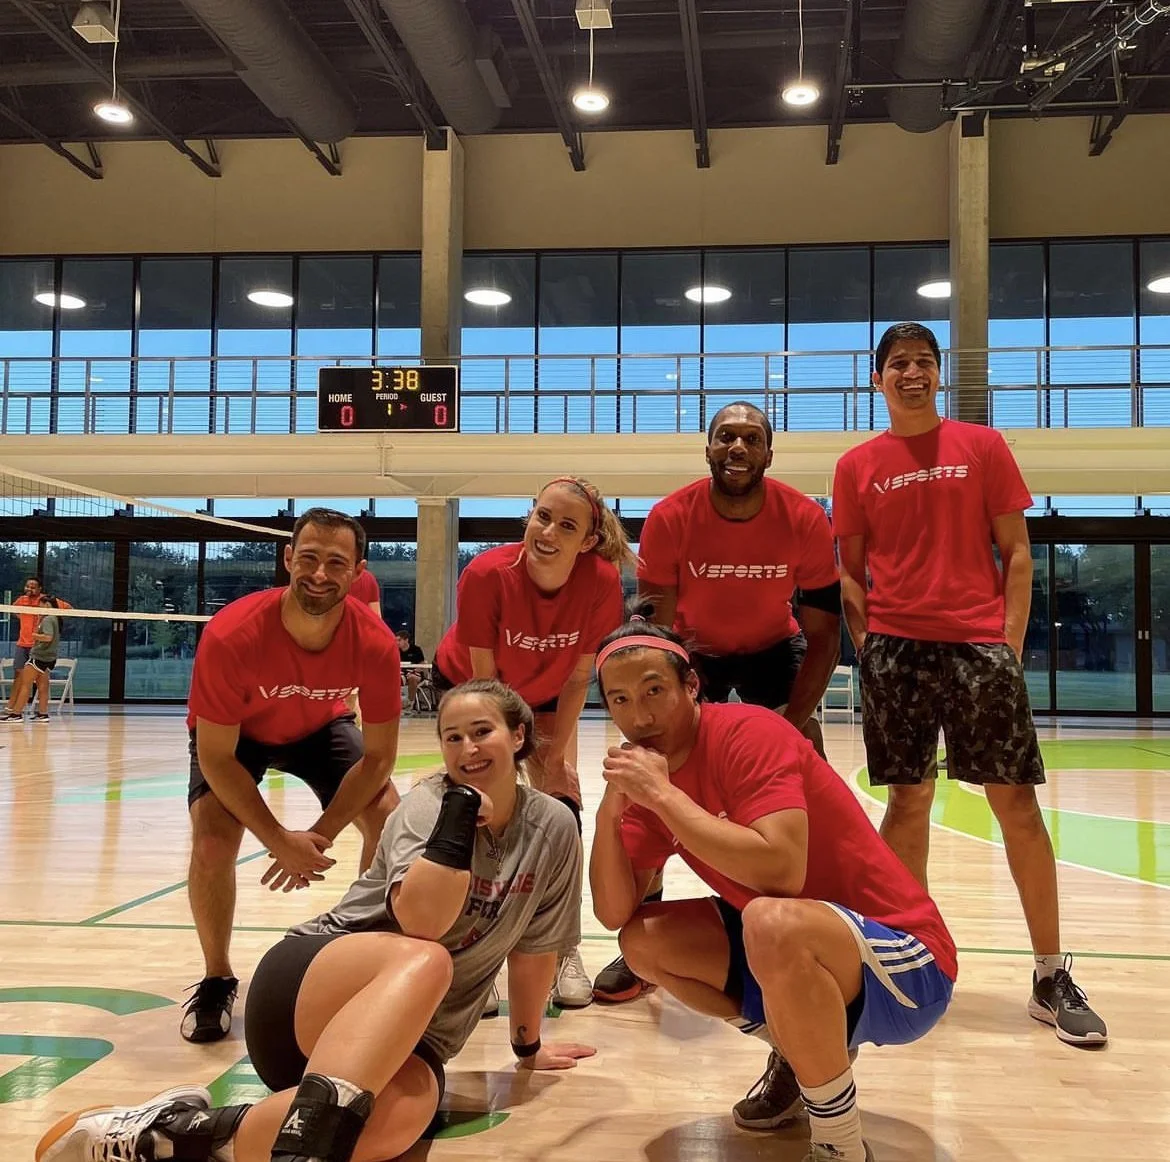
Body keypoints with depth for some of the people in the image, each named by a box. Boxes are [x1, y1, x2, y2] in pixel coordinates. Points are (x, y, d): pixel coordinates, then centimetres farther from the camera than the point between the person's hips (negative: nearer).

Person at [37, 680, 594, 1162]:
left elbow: (532, 947, 16)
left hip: (407, 1044, 3)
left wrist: (528, 1044, 23)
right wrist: (461, 808, -21)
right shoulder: (430, 802, -4)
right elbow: (421, 923, -21)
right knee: (423, 962, -41)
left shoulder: (553, 827, 5)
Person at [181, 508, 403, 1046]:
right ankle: (216, 981, 4)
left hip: (321, 726, 2)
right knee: (212, 841, -22)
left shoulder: (375, 643, -32)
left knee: (389, 819, -13)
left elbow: (378, 757, -20)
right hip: (235, 735, -2)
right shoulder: (230, 635, -38)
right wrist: (279, 841, -29)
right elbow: (216, 757, -27)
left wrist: (318, 836, -26)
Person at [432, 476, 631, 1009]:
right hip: (468, 685, -2)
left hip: (545, 695, 2)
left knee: (561, 802, -5)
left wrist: (554, 752, -14)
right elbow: (484, 678, -24)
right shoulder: (486, 575, -36)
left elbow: (579, 676, -17)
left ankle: (564, 951, 9)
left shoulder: (602, 582, -31)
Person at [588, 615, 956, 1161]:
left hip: (904, 960, -8)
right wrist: (610, 809, -16)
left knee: (772, 923, -37)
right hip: (792, 953, 8)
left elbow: (781, 870, -34)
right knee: (642, 940, 2)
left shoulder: (747, 732, -20)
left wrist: (663, 794, -28)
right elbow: (615, 915, -2)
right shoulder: (648, 771, 2)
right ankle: (801, 1053, 17)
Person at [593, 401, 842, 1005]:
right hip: (694, 650, 0)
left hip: (775, 648, 0)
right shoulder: (669, 518, -25)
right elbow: (657, 627, -19)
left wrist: (793, 720, -25)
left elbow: (822, 632, -17)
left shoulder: (806, 520, -24)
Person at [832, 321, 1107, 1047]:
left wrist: (1012, 640, -4)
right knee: (908, 802, 5)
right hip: (896, 648, 1)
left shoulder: (984, 447, 6)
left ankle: (1053, 977, 9)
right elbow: (850, 572, 11)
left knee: (1017, 801, -1)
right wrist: (867, 645, -1)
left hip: (980, 643, -1)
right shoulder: (857, 467, 8)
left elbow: (1016, 552, 5)